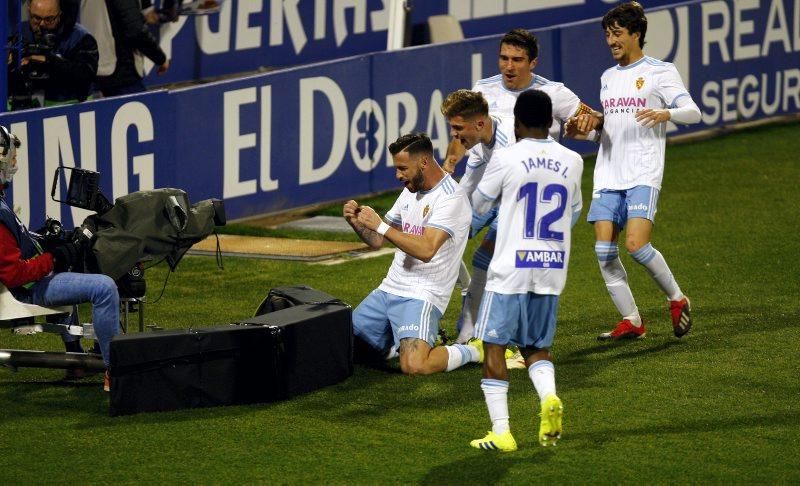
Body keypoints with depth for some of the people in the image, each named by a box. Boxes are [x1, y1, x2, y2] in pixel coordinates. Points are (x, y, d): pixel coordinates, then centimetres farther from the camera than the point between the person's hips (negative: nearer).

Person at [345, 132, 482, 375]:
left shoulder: (451, 198, -15)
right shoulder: (410, 191, 14)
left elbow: (426, 250, -27)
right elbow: (377, 241, 18)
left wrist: (380, 225, -25)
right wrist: (358, 223, -4)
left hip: (422, 295, -8)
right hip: (390, 289, 9)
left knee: (414, 365, -27)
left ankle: (473, 352, 0)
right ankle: (397, 341, 22)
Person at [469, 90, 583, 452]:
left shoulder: (506, 159, -8)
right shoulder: (572, 162, 5)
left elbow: (478, 205, 7)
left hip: (511, 269, -4)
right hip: (553, 270, 4)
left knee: (494, 345, 3)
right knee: (537, 346, 17)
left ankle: (501, 432, -2)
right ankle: (549, 396, -13)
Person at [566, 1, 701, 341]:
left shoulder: (660, 72, 0)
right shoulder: (608, 77, 19)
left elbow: (693, 111, -8)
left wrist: (666, 113, -29)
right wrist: (592, 122, 6)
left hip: (643, 175, -6)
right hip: (608, 175, 6)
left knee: (636, 245, -19)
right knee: (604, 251, -4)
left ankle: (677, 300, 4)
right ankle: (631, 322, 5)